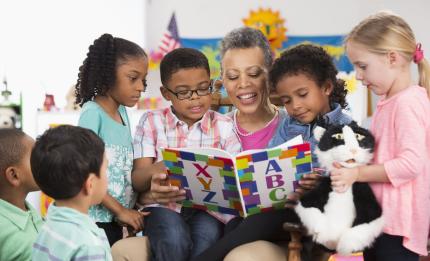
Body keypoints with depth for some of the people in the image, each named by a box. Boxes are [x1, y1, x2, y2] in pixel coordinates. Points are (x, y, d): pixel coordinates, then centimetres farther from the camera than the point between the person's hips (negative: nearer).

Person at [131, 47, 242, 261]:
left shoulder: (224, 126, 9)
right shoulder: (152, 122, 8)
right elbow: (137, 179, 0)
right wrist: (161, 168, -23)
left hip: (208, 207, 1)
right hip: (164, 206, 0)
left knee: (206, 238, -34)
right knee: (174, 241, -33)